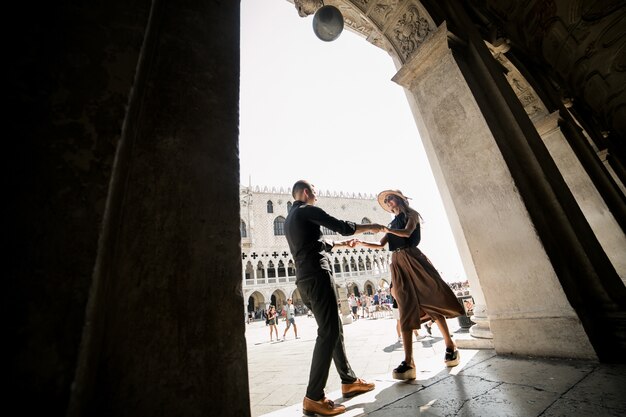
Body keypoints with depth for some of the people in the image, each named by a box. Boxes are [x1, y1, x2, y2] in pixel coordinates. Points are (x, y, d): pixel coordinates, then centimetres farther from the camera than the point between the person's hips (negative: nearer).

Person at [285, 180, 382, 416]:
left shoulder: (289, 219, 24)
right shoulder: (308, 211, -4)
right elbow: (343, 227, -7)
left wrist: (340, 244, 39)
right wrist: (369, 227, 9)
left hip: (305, 280, 10)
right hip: (317, 276, -10)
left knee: (335, 329, 15)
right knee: (328, 332, -7)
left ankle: (349, 381, 25)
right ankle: (314, 398, -4)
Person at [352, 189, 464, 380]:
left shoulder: (411, 214, 8)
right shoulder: (393, 223, 23)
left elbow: (407, 232, -12)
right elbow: (380, 244, 14)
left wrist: (385, 229, -12)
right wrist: (361, 243, 5)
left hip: (413, 259, -4)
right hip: (397, 263, 5)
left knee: (433, 300, 0)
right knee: (406, 309, -3)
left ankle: (450, 346, 21)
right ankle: (408, 361, -7)